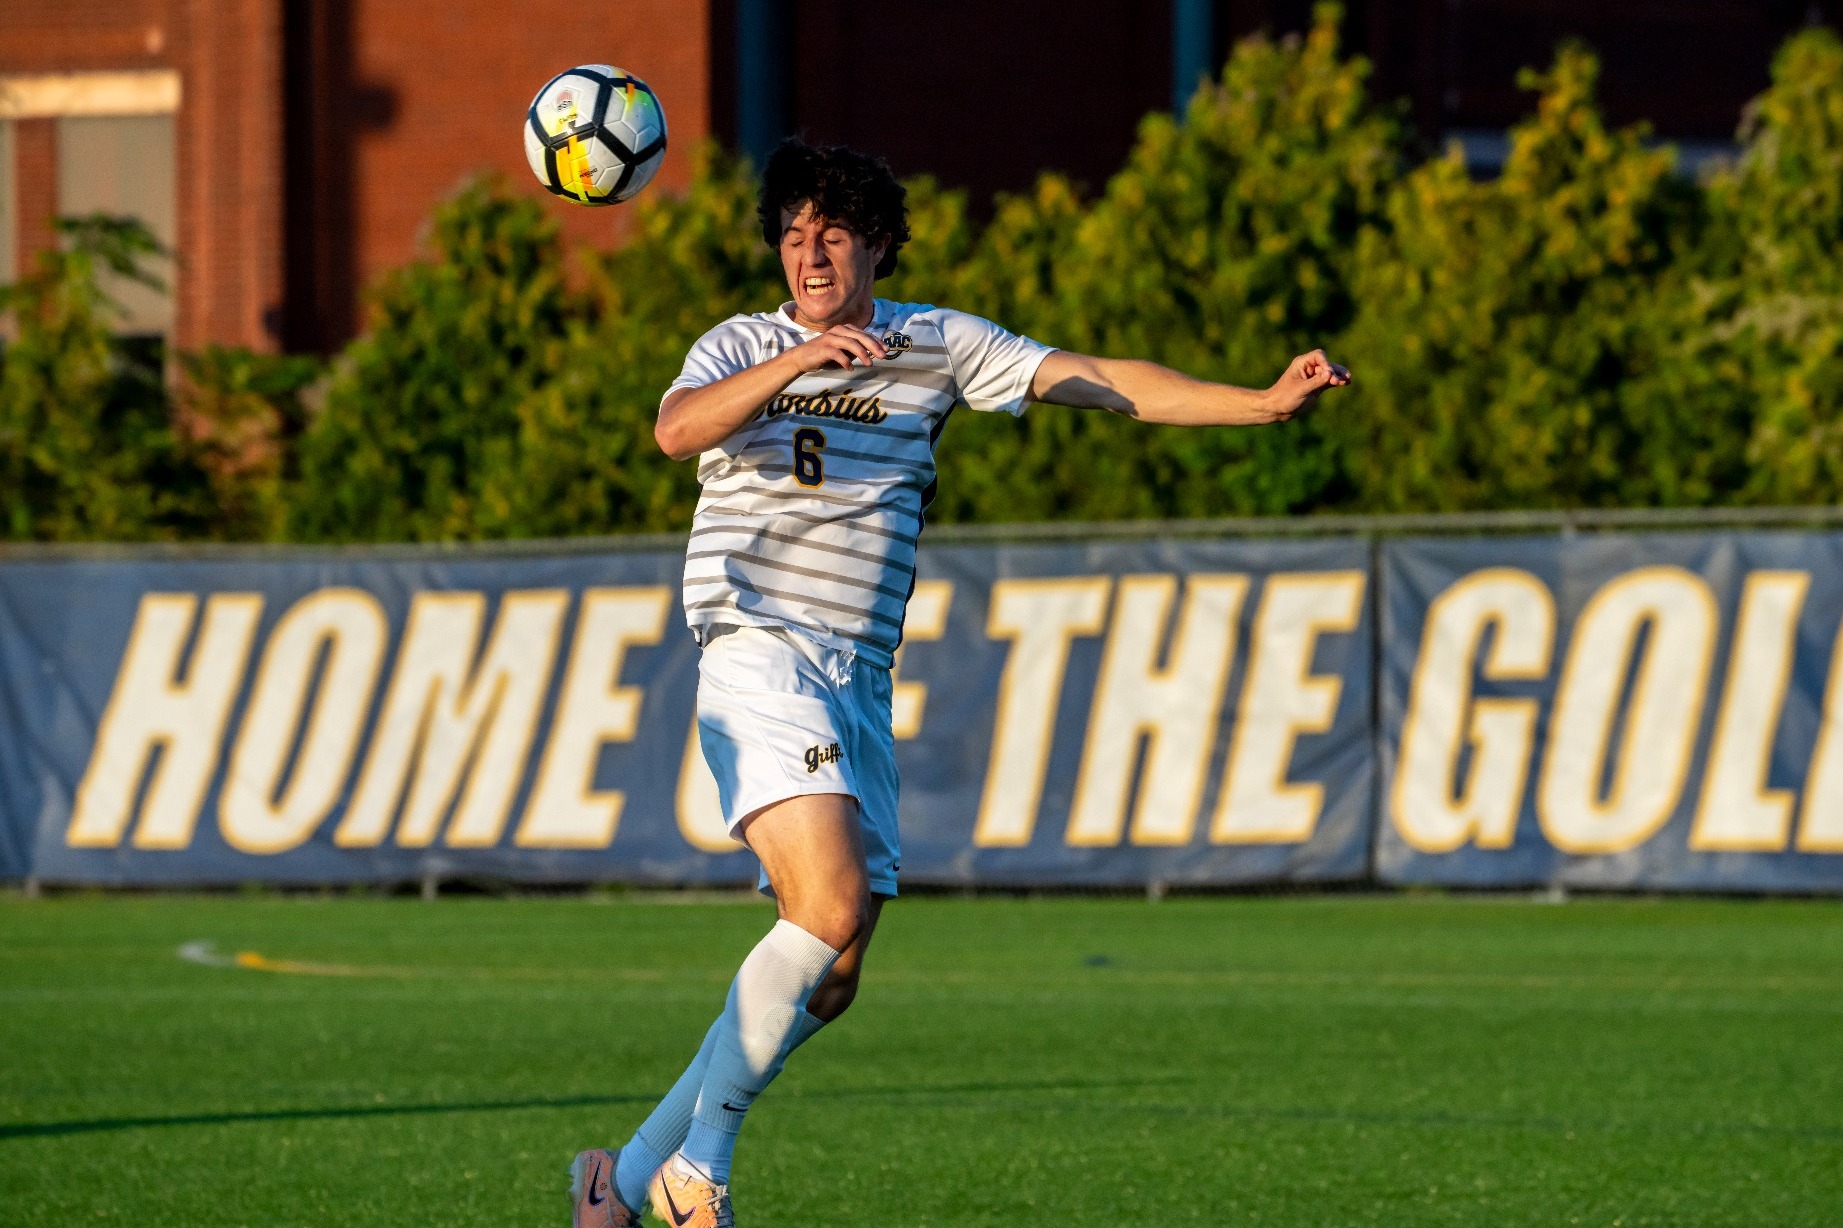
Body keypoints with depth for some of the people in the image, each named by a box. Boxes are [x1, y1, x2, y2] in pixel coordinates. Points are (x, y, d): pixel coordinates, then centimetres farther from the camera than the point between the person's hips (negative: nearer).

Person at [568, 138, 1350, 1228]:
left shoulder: (938, 346, 13)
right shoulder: (742, 347, 4)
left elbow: (1104, 383, 9)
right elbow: (677, 430, -18)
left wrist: (1265, 403, 0)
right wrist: (800, 359, -29)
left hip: (861, 688, 6)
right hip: (759, 658, -5)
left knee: (832, 976, 2)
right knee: (830, 906, -24)